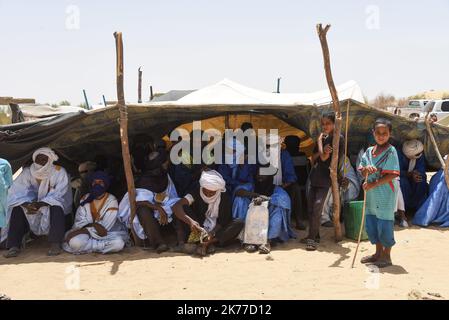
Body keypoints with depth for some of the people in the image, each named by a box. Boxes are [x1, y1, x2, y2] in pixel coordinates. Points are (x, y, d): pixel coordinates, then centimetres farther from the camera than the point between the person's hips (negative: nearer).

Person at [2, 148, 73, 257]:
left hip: (53, 208, -3)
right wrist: (27, 204, -37)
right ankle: (14, 246, -28)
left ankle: (55, 244, -39)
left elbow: (58, 195, -21)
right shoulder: (27, 172, -3)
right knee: (17, 209, -23)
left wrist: (40, 204, -38)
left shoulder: (59, 172, -11)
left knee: (56, 207, -36)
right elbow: (17, 192, -14)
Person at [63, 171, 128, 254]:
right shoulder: (85, 199, 3)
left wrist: (87, 230, -22)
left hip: (108, 234, 0)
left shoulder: (111, 201, -7)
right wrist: (93, 225, -25)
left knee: (118, 243, -33)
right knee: (75, 242, -30)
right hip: (87, 233, 1)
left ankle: (87, 246, -16)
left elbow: (105, 226, -13)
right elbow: (79, 222, -5)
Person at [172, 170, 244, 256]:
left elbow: (222, 222, -11)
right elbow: (176, 207, -26)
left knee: (239, 223, -24)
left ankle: (208, 243, -33)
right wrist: (190, 221, -43)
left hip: (216, 231, 1)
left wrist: (212, 233, -31)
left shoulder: (224, 198, -9)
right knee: (183, 208, -22)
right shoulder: (196, 193, -11)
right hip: (198, 230, 0)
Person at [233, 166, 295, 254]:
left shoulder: (277, 189, 7)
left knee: (279, 204, -23)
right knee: (241, 199, -15)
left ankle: (268, 240, -37)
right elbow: (238, 191, -9)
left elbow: (285, 198, -16)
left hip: (269, 223, -1)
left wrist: (264, 199, -24)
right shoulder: (251, 186, 11)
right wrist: (257, 195, -20)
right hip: (252, 222, 1)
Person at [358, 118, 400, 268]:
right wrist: (366, 169, -12)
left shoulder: (391, 151, -10)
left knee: (385, 224, -1)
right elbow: (362, 171, 12)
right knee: (371, 223, 14)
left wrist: (374, 184, -19)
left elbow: (393, 175, -15)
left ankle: (386, 256, 13)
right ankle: (378, 253, 29)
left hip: (386, 195, -7)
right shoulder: (369, 151, 9)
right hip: (371, 194, 7)